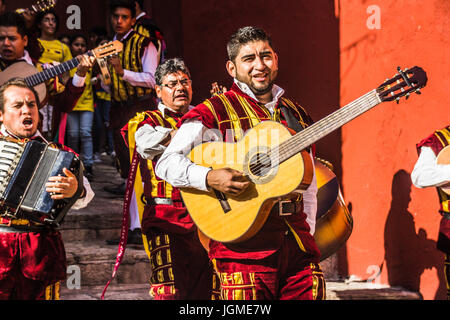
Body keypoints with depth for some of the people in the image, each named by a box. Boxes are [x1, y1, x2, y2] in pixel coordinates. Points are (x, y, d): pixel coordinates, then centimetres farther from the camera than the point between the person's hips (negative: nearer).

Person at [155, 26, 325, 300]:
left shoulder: (297, 115, 18)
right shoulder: (216, 112, 0)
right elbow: (167, 163, -7)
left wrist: (308, 232, 13)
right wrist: (210, 178, -23)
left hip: (299, 245, 5)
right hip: (245, 245, -5)